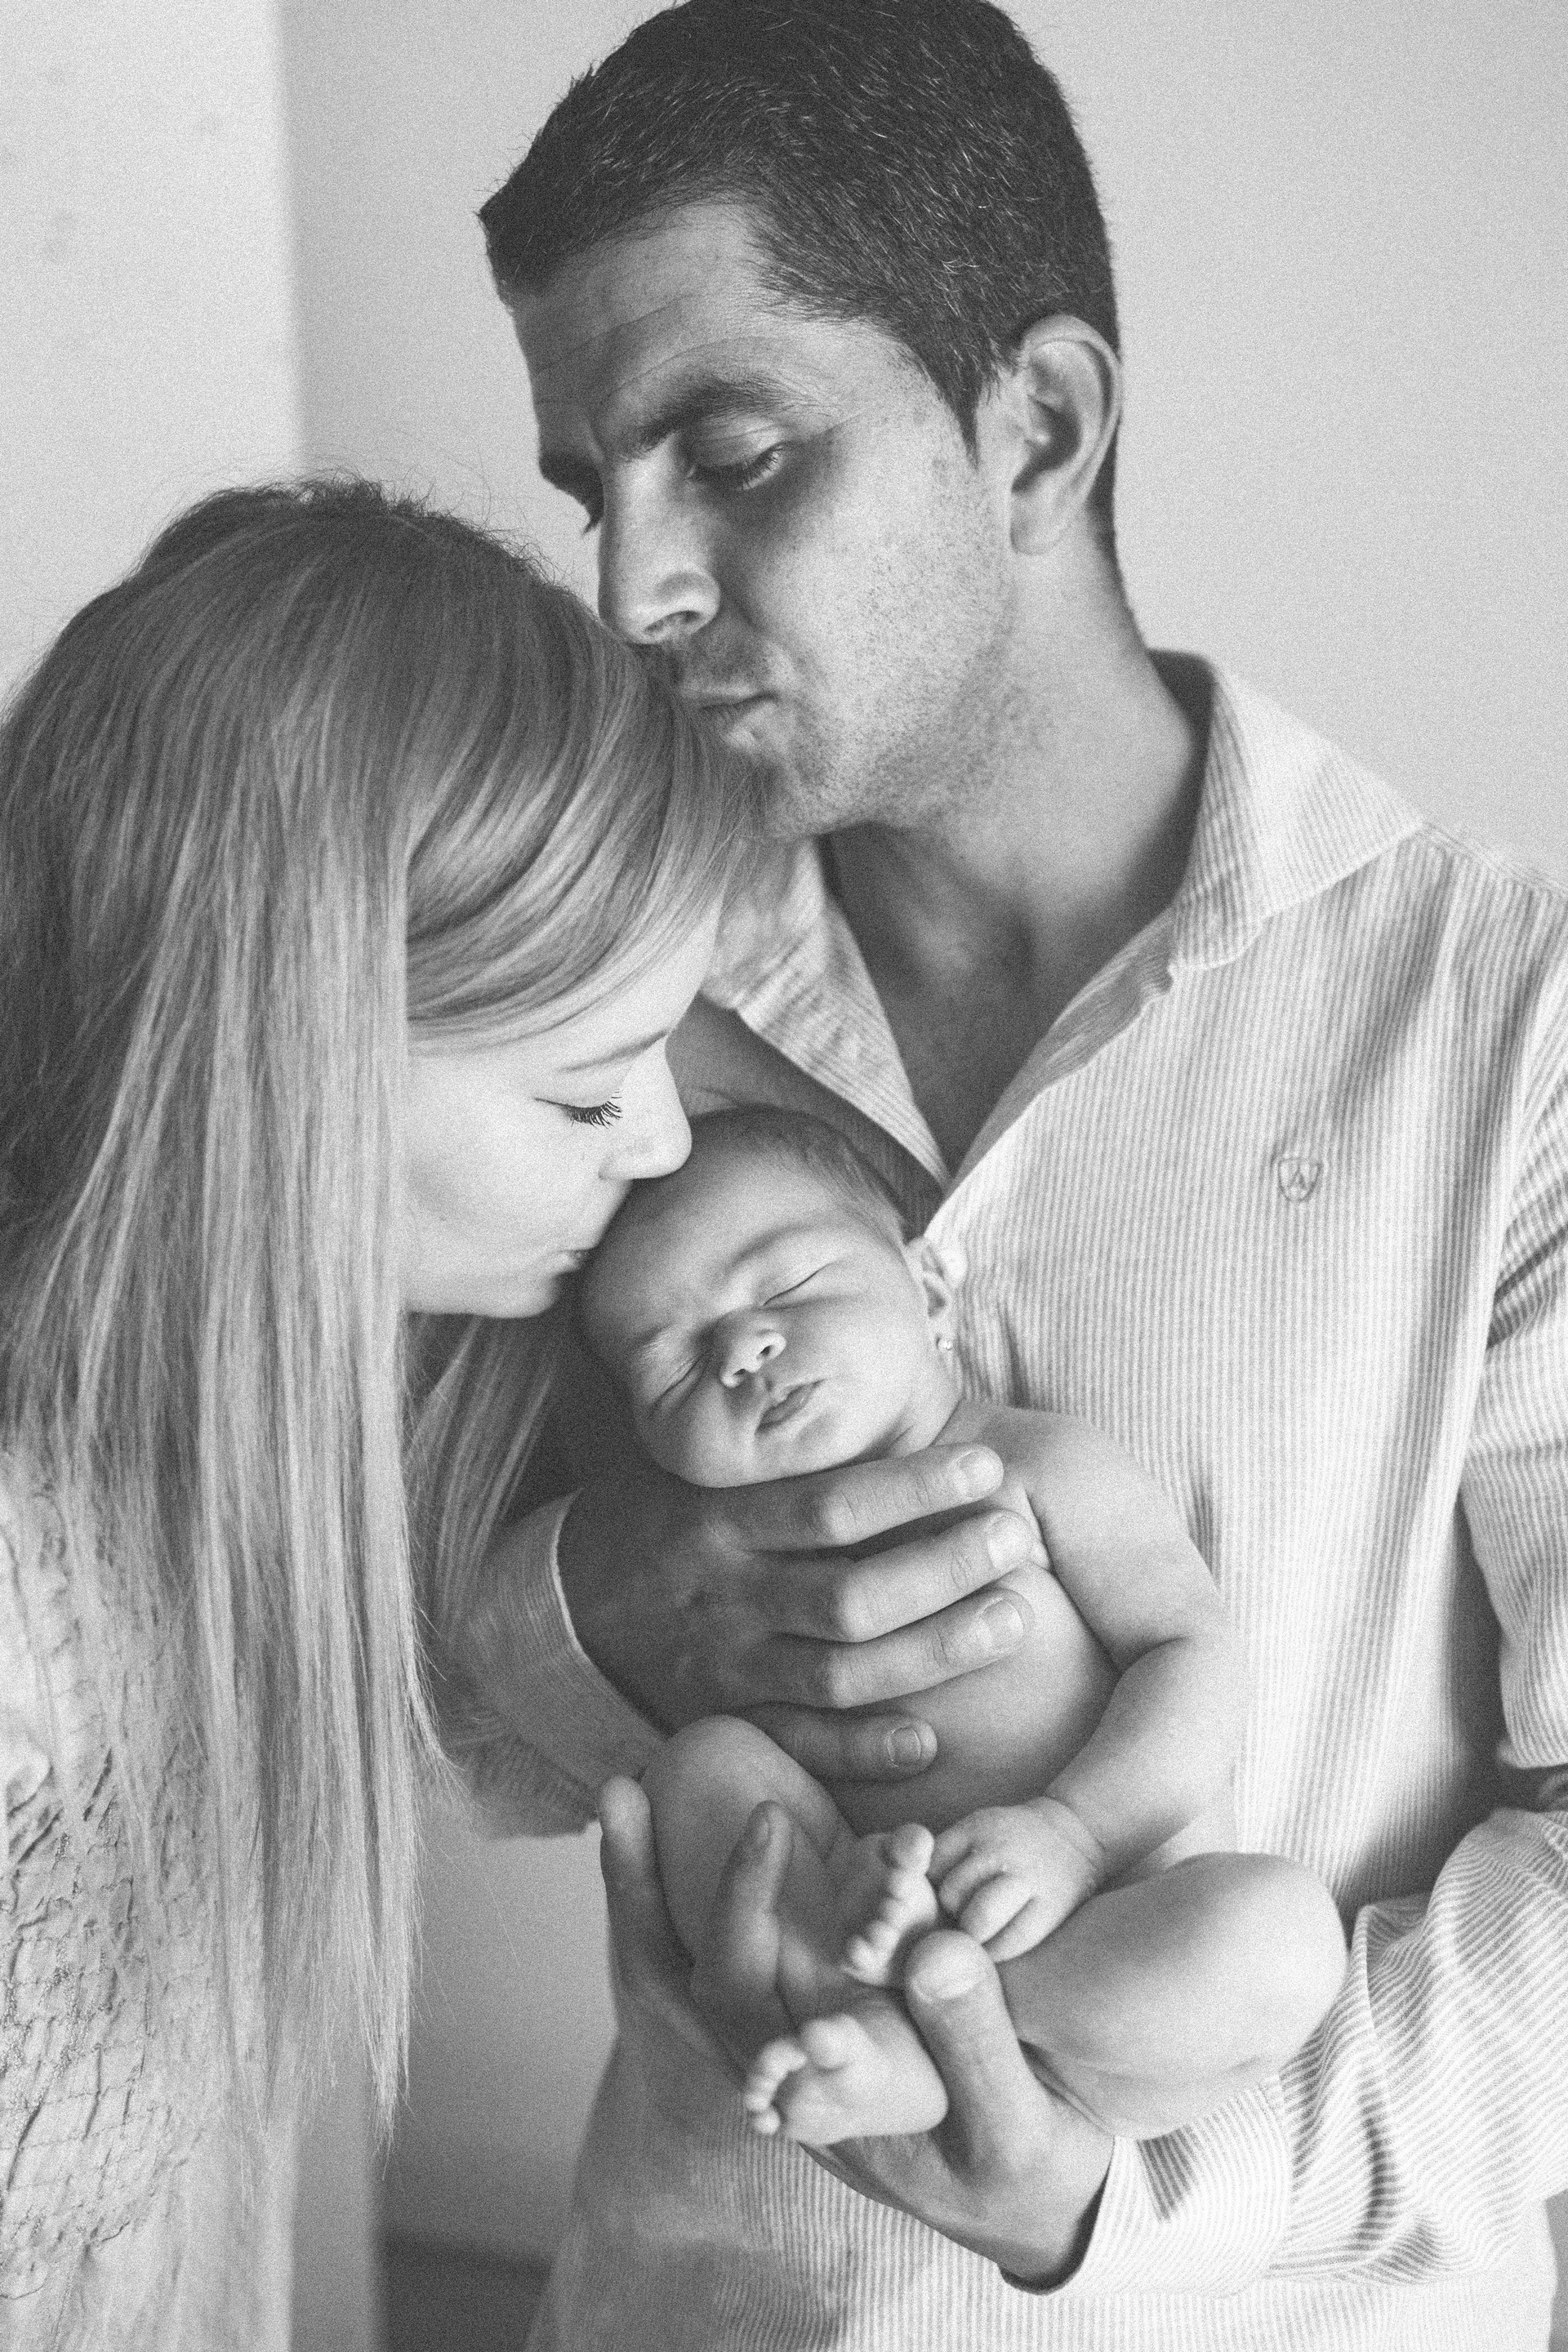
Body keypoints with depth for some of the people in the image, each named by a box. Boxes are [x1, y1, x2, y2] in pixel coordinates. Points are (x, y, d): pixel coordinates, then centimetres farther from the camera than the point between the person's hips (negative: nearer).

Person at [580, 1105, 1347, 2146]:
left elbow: (1194, 1654, -6)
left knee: (1284, 1925, -33)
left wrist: (1073, 1831, -22)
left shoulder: (1043, 1464, 2)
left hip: (1123, 1948, -3)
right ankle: (876, 2046, -31)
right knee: (706, 1759, -13)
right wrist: (849, 1870, -19)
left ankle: (921, 2026, -22)